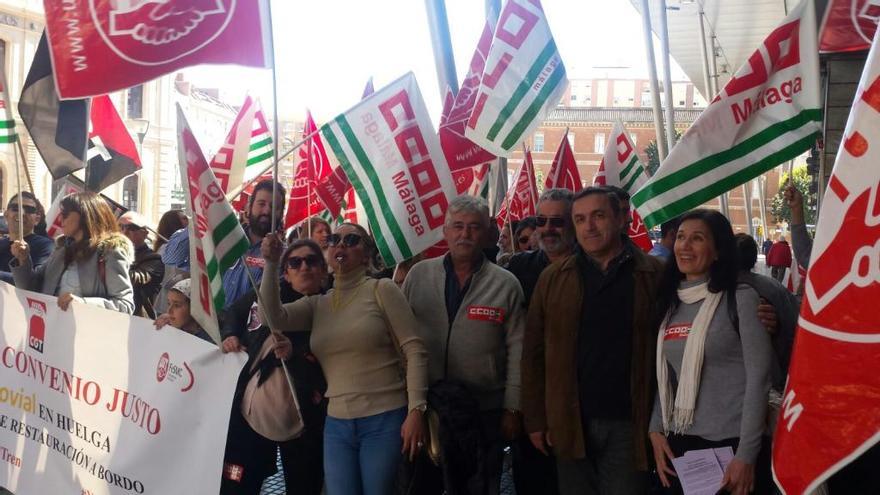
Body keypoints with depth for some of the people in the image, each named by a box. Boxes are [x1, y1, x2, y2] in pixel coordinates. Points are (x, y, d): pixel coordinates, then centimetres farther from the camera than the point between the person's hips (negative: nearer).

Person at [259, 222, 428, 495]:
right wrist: (271, 265, -15)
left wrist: (415, 411, -15)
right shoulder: (317, 304, 12)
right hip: (337, 424, 4)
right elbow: (274, 318, -4)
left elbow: (414, 350, -7)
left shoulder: (381, 290, -2)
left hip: (385, 420, -4)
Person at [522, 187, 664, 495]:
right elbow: (534, 352, 6)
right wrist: (535, 420, 2)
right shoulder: (553, 278, 5)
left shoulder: (655, 275, 0)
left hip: (629, 424, -2)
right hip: (570, 424, 2)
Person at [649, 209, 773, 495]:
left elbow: (758, 380, -11)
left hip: (731, 444, -5)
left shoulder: (741, 299, -7)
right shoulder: (670, 304, 9)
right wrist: (656, 430, 1)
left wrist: (746, 454, -15)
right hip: (679, 445, 5)